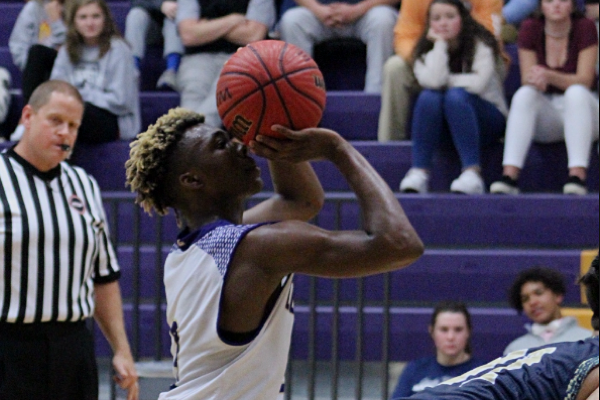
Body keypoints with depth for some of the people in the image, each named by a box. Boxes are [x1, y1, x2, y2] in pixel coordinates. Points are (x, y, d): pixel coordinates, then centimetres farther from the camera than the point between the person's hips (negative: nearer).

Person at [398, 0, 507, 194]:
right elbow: (433, 80, -21)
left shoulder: (480, 44, -7)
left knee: (456, 96, -33)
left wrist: (445, 81, -13)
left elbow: (478, 82, -24)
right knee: (428, 96, -28)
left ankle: (472, 172, -44)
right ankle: (419, 172, -35)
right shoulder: (426, 51, 1)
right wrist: (440, 44, -16)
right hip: (443, 124, 3)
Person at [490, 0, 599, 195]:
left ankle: (578, 175, -46)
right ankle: (510, 174, -43)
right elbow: (527, 80, -6)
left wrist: (549, 76, -32)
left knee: (575, 92, -34)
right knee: (524, 94, -28)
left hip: (581, 108, -2)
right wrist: (535, 79, -31)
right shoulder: (530, 29, -2)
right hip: (545, 116, 2)